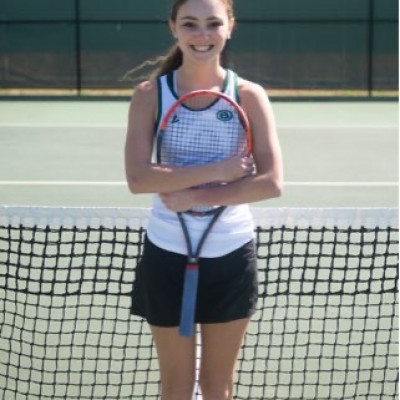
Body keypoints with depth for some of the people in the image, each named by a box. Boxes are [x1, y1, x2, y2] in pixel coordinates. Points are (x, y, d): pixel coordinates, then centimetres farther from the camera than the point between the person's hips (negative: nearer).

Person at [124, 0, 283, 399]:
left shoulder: (249, 96, -5)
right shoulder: (150, 94, -6)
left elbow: (271, 182, -14)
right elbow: (138, 177, -18)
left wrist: (196, 196, -21)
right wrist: (217, 169, -22)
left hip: (230, 256, 0)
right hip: (168, 256, 0)